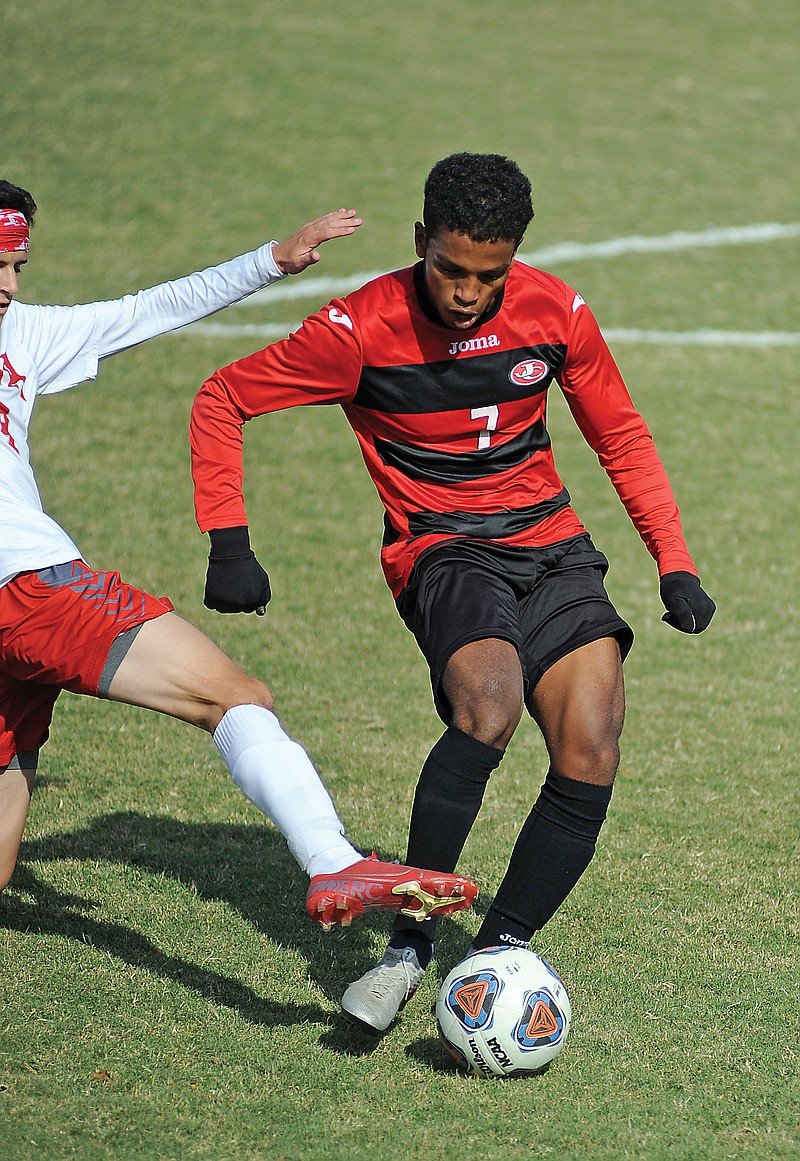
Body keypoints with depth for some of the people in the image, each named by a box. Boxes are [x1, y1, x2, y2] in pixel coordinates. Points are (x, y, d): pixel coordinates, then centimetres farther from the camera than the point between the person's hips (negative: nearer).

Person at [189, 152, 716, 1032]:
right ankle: (408, 942, -21)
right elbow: (220, 401, -2)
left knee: (590, 755, -17)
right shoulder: (361, 329, -13)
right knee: (490, 705, -33)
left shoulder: (554, 311, -3)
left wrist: (674, 562, 5)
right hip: (442, 554, -4)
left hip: (550, 545, 4)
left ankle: (502, 945, 0)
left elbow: (620, 437, 12)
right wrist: (228, 547, -8)